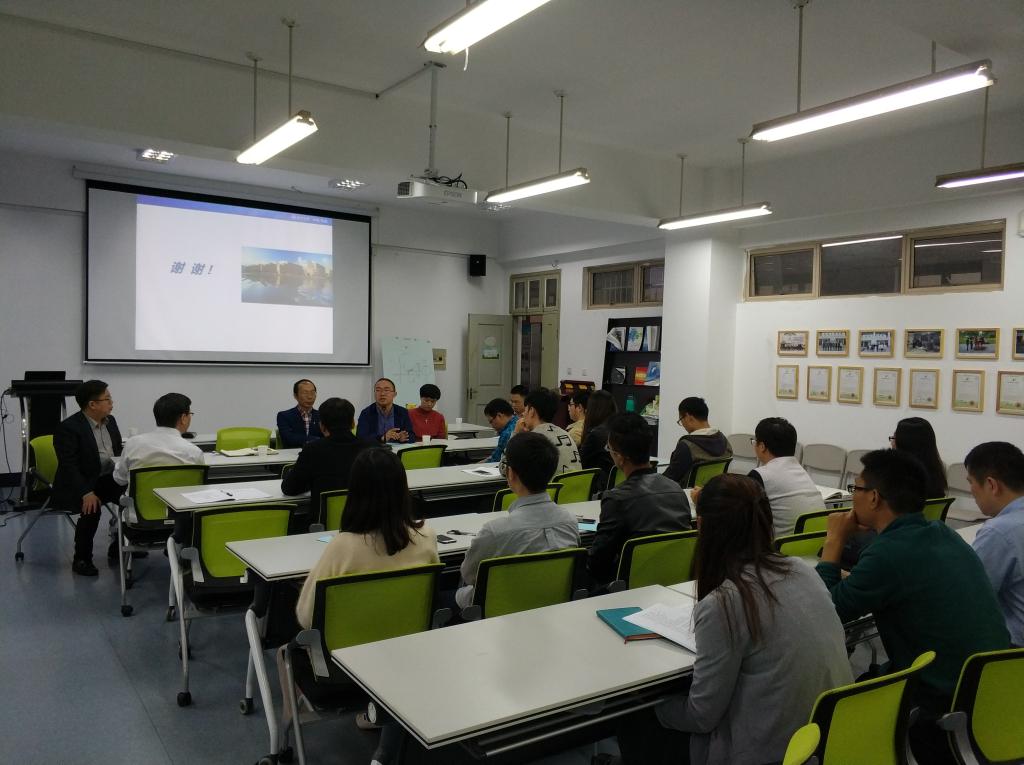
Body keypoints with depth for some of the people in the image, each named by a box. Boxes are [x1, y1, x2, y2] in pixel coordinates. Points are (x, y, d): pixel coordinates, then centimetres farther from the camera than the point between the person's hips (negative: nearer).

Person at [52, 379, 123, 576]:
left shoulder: (110, 421, 7)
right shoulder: (68, 428, -16)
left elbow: (118, 451, 18)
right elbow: (69, 467, -23)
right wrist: (86, 492, -33)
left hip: (107, 479, 7)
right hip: (76, 486, -7)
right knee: (92, 509, -32)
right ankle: (81, 559, -11)